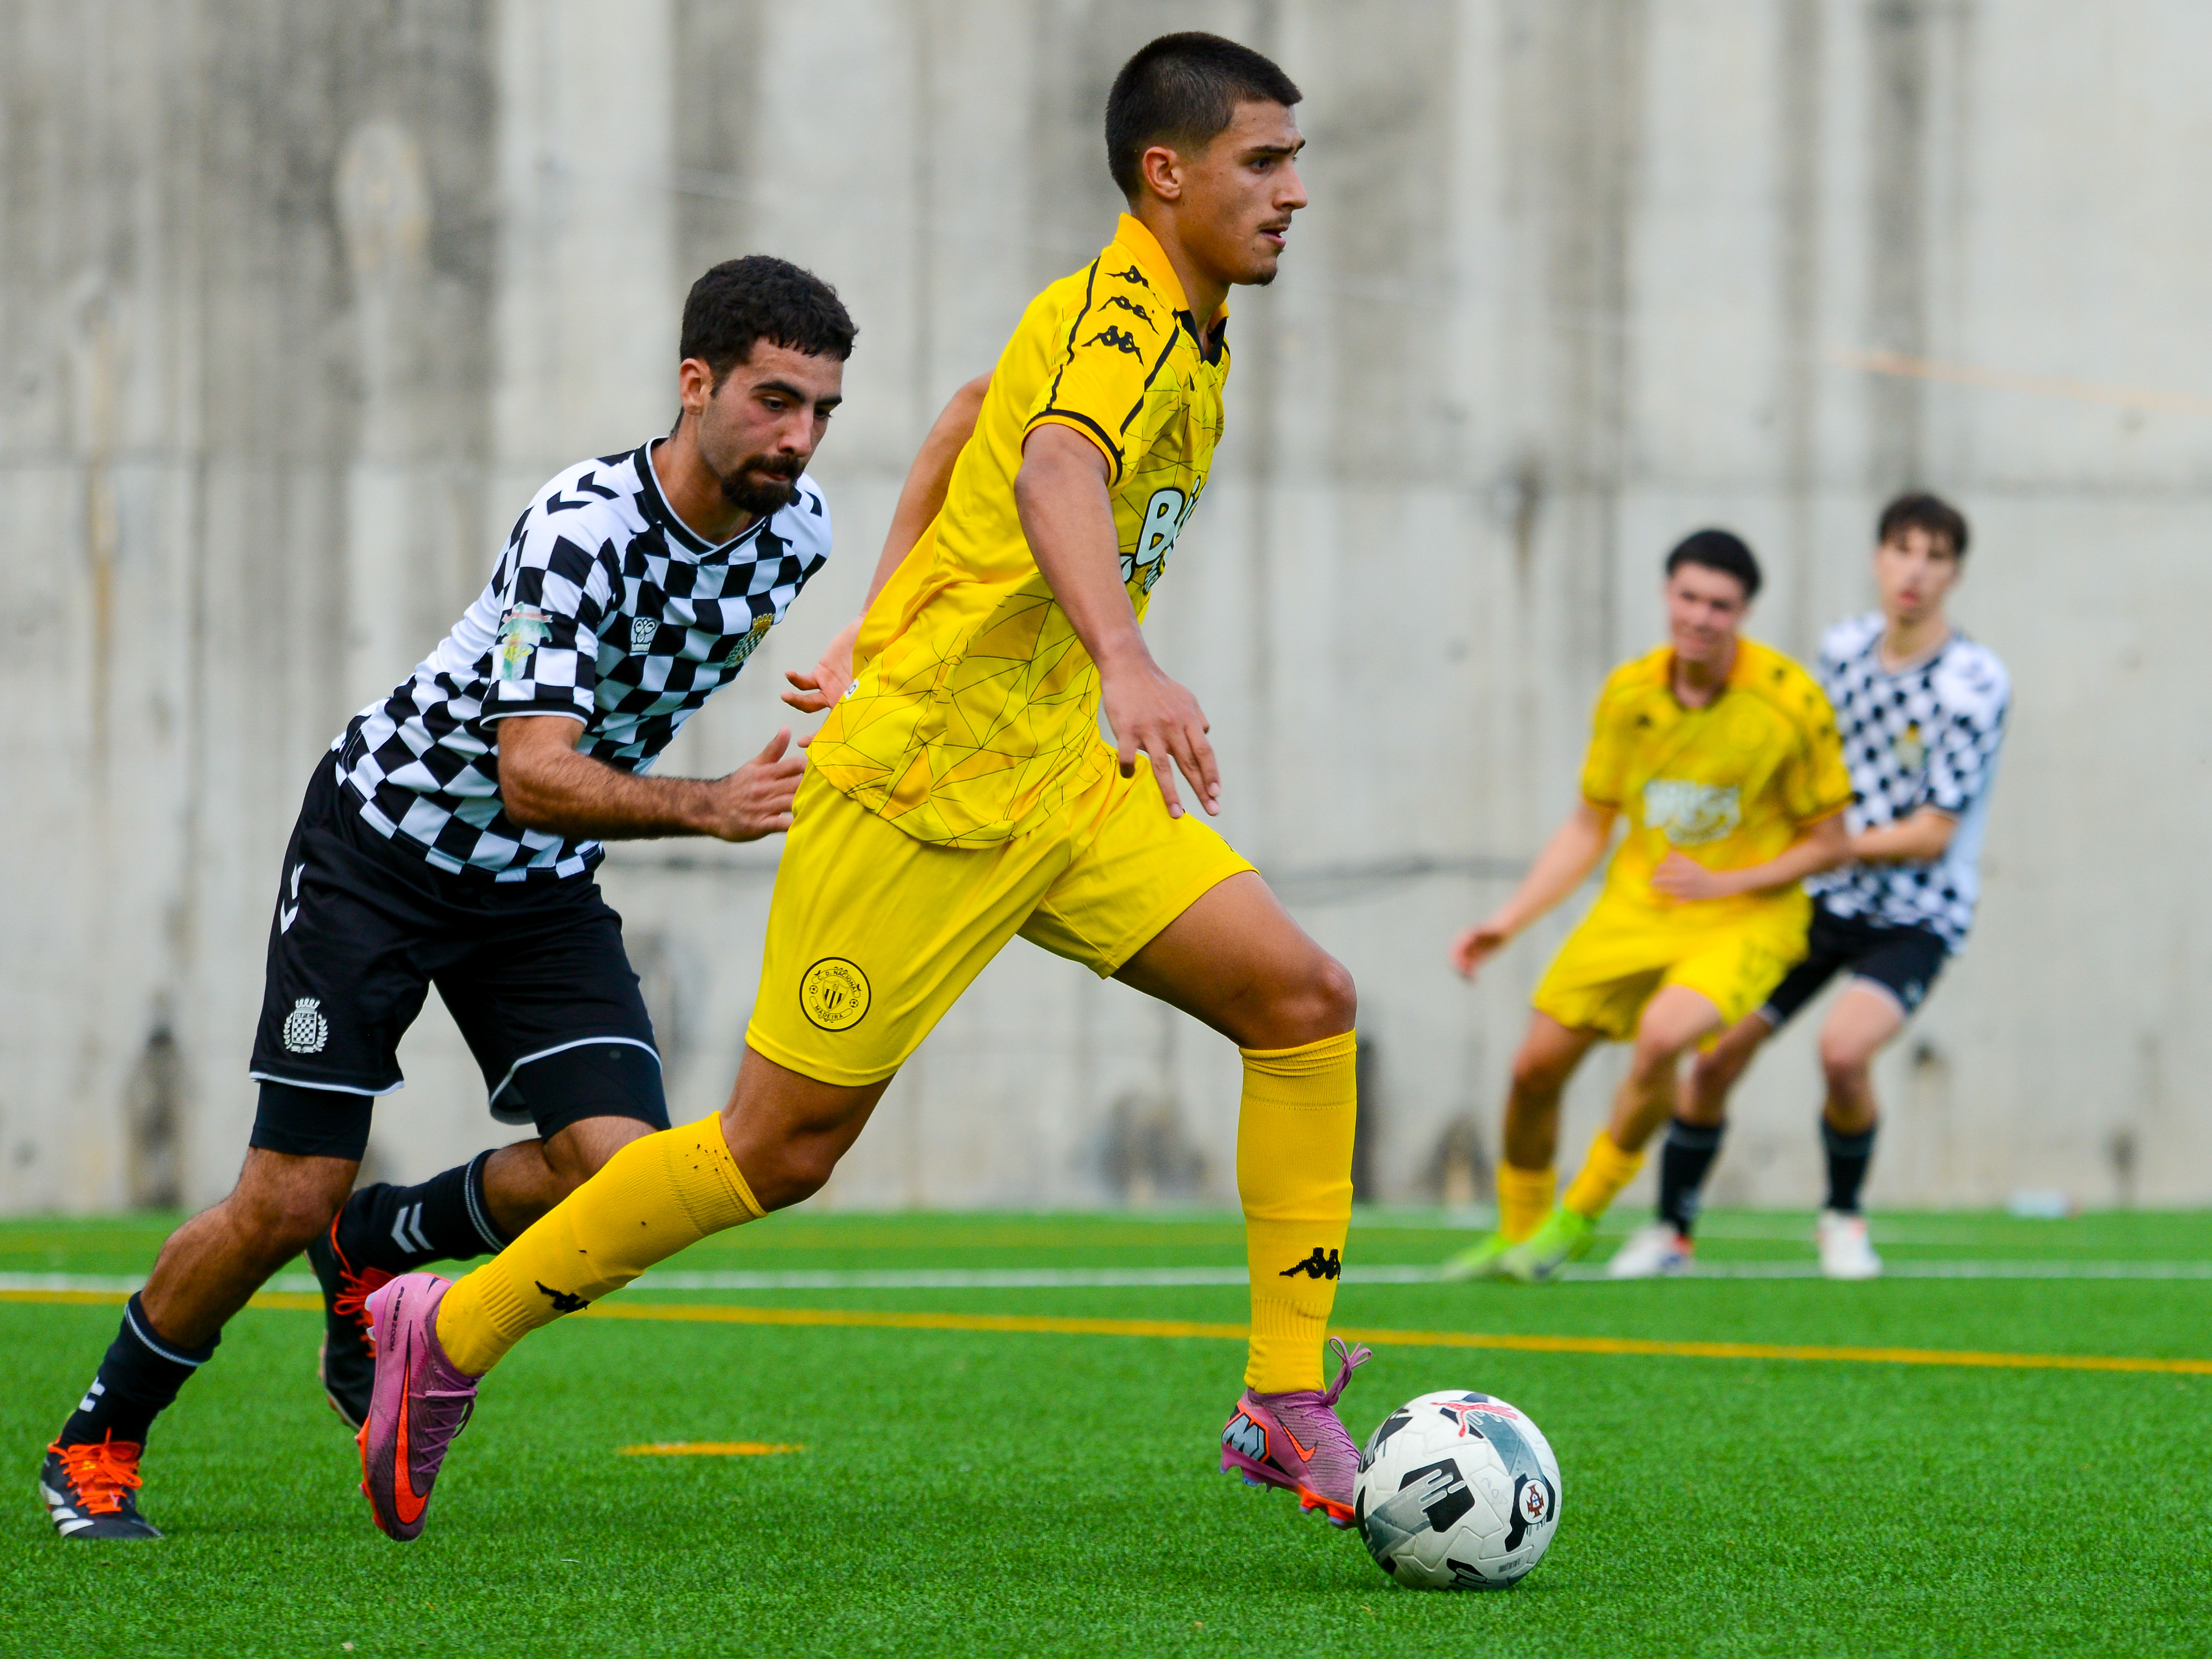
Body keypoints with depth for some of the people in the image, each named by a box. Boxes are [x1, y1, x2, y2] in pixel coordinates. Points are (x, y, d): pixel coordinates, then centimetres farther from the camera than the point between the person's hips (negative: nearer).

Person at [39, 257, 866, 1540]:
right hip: (383, 843, -6)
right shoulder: (582, 529, -30)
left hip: (544, 885, 6)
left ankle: (375, 1248, 14)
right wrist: (710, 807, -49)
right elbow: (534, 774, -38)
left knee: (618, 1171, -16)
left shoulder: (798, 526, -8)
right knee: (287, 1204, -7)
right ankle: (97, 1447, 17)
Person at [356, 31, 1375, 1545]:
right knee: (784, 1146, -1)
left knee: (1304, 998, -7)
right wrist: (1129, 662, -56)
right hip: (922, 791, -9)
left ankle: (1289, 1407, -4)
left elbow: (981, 430, 28)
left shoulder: (1185, 336, 13)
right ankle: (453, 1334, 15)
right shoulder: (1123, 314, -17)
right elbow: (1054, 471, -40)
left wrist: (874, 644, 30)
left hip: (1060, 786, 9)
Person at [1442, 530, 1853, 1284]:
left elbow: (1828, 842, -8)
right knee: (1536, 1066, 1)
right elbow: (1589, 826, 9)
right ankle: (1517, 1234, 28)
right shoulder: (1629, 693, -4)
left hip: (1748, 917, -5)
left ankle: (1580, 1216, -9)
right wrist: (1506, 923, 1)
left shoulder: (1790, 700, -16)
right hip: (1636, 906, 5)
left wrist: (1723, 883, -20)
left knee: (1661, 1036, -31)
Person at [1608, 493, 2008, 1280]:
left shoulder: (1973, 683, -18)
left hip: (1916, 916, -5)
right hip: (1821, 899, 5)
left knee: (1844, 1049, -29)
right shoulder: (1844, 646, -1)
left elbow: (1932, 833, -18)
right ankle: (1671, 1231, 20)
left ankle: (1842, 1217, -2)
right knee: (1717, 1053, -1)